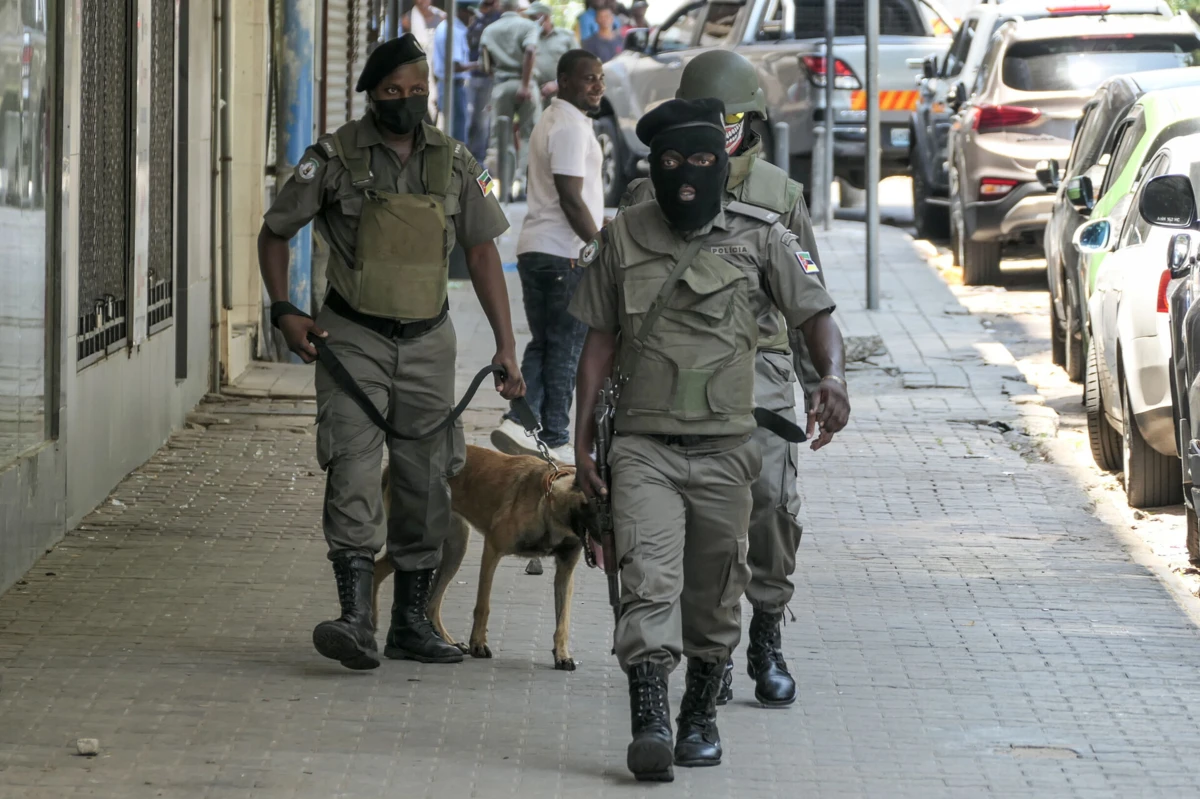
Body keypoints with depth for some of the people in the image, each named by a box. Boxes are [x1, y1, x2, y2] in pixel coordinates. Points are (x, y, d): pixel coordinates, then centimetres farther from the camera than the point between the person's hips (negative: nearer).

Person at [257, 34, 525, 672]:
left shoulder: (453, 163, 4)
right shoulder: (335, 158, -6)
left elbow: (481, 252, 10)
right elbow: (275, 232, 4)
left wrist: (506, 345, 4)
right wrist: (283, 311, -8)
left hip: (427, 341, 4)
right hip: (353, 338, -4)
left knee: (425, 481, 6)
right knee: (353, 469, -16)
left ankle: (411, 621, 17)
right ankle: (355, 619, -23)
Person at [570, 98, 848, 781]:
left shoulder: (761, 237, 2)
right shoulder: (623, 238, 6)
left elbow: (816, 314, 2)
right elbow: (601, 341, 12)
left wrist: (834, 379, -18)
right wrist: (583, 438, 9)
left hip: (726, 449, 1)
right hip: (644, 446, -1)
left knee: (713, 596, 10)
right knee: (649, 580, -16)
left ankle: (701, 713, 27)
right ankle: (650, 720, -24)